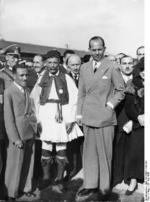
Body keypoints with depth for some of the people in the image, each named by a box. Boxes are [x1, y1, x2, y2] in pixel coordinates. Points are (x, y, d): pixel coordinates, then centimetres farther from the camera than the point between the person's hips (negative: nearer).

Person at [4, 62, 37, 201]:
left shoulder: (27, 91, 11)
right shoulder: (9, 92, -9)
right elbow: (8, 118, -11)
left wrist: (34, 129, 8)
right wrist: (15, 138, -14)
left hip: (30, 133, 6)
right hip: (18, 134, -6)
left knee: (28, 163, 14)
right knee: (15, 165, 3)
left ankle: (25, 188, 31)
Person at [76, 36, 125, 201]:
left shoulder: (112, 68, -4)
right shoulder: (84, 68, 10)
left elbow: (120, 90, 3)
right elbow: (81, 93, 13)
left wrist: (111, 104, -7)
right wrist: (79, 113, 9)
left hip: (105, 116, -4)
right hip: (88, 116, 4)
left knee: (104, 151, 4)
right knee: (89, 151, 7)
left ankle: (104, 185, 19)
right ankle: (90, 186, 16)